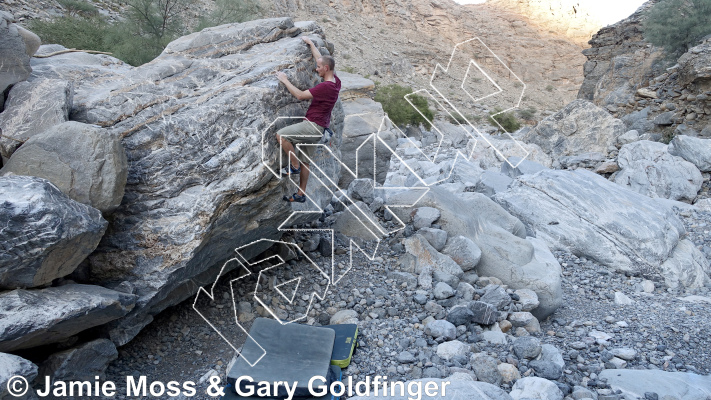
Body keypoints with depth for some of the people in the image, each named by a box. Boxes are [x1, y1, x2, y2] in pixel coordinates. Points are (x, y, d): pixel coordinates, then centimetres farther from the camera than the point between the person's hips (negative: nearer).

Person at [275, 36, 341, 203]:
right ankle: (301, 194, 20)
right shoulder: (335, 81, 7)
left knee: (281, 135, -15)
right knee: (304, 162, 14)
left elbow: (300, 95, -20)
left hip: (313, 126, -10)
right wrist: (310, 43, 31)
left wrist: (285, 80, -8)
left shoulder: (325, 87, -21)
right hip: (316, 128, 10)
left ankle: (294, 166, -6)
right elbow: (320, 58, 22)